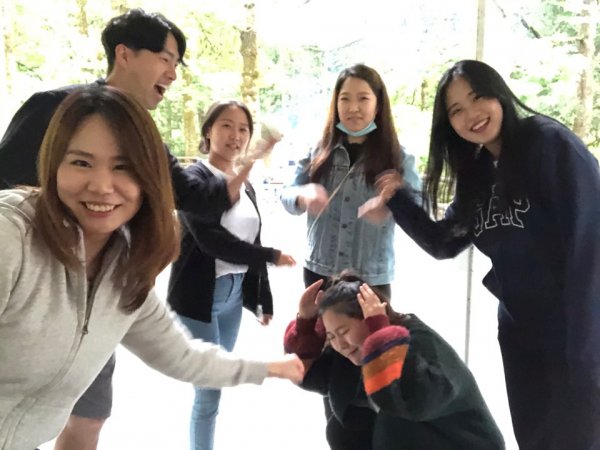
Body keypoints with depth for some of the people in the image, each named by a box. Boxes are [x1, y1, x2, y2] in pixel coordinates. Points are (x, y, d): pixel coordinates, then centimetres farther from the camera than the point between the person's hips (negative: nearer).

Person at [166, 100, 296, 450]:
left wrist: (264, 299, 13)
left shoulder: (246, 187, 12)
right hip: (199, 297, -7)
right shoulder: (195, 177, -10)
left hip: (234, 295, 7)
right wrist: (273, 256, -15)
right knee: (209, 388, -1)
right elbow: (210, 240, -21)